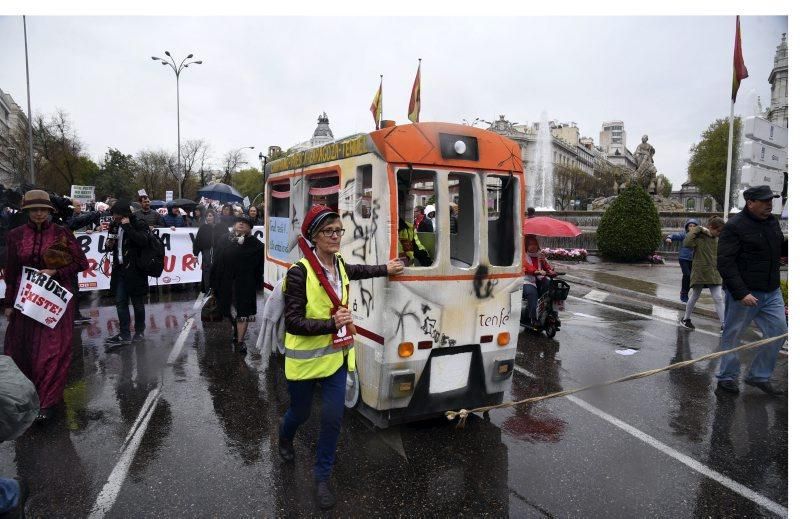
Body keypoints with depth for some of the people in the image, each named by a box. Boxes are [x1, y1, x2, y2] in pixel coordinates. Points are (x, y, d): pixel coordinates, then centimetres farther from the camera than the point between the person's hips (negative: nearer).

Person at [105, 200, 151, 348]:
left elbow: (143, 241, -26)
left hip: (135, 270, -6)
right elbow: (112, 246, 22)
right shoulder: (114, 226, 10)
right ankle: (124, 334, 10)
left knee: (137, 303, 4)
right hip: (119, 269, 6)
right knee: (120, 302, 5)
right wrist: (108, 245, -1)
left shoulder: (139, 224, -8)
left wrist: (128, 227, -23)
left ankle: (139, 331, 18)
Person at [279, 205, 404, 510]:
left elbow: (355, 271, 25)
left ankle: (322, 477, 25)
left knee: (333, 418, 4)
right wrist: (332, 324, -30)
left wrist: (386, 269, 26)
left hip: (336, 356, 5)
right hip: (306, 359, -4)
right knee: (300, 413, 18)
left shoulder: (339, 265, -2)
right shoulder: (299, 272, -23)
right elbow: (292, 322, -22)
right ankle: (284, 435, 55)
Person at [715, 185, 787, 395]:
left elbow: (781, 249, 24)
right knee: (732, 335, 5)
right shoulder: (735, 226, -15)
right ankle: (727, 377, 20)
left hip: (772, 293, 7)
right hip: (744, 294, -7)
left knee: (778, 332, 7)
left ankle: (759, 376, 22)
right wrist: (741, 293, -23)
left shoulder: (772, 221, 9)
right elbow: (725, 263, -19)